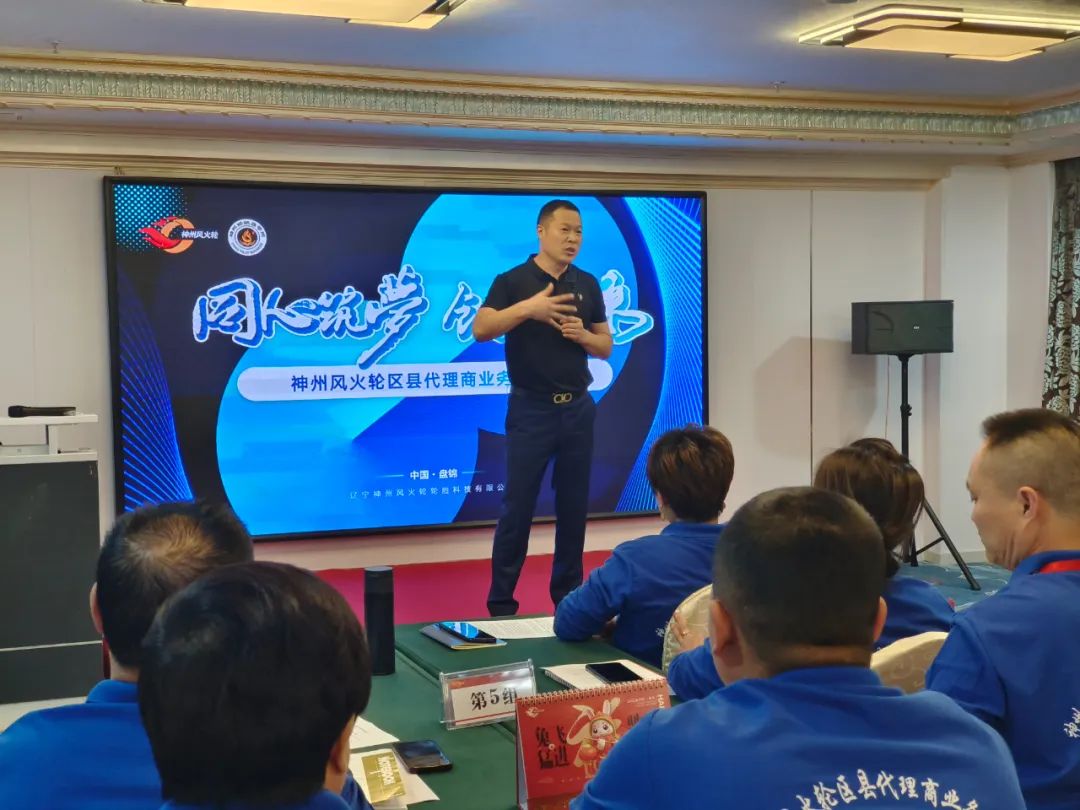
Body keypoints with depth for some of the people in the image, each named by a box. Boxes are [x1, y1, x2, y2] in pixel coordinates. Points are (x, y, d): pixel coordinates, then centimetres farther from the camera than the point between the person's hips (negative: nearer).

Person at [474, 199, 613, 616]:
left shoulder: (588, 285, 9)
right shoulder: (512, 281, -4)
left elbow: (606, 346, 12)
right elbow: (480, 329, -18)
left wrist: (583, 336, -10)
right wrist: (528, 308, -30)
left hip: (578, 409, 4)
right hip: (531, 409, -4)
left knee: (574, 507, 8)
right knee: (517, 508, -2)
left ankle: (568, 595, 19)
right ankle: (501, 601, 6)